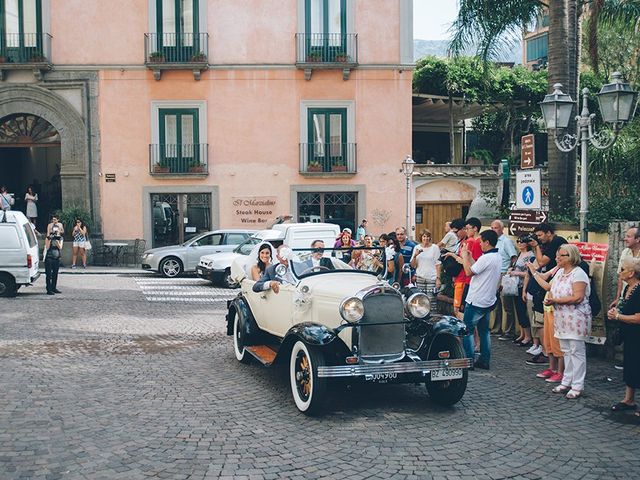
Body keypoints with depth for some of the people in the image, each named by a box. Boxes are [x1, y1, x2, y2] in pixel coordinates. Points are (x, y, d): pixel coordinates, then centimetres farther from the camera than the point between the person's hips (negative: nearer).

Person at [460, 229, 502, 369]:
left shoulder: (486, 258, -21)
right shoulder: (498, 257, 9)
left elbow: (469, 272, -17)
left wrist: (464, 256, -6)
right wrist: (470, 257, 12)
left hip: (476, 301, -9)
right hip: (488, 301, 9)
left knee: (467, 330, -1)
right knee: (484, 331, 14)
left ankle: (469, 360, -2)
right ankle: (484, 361, 17)